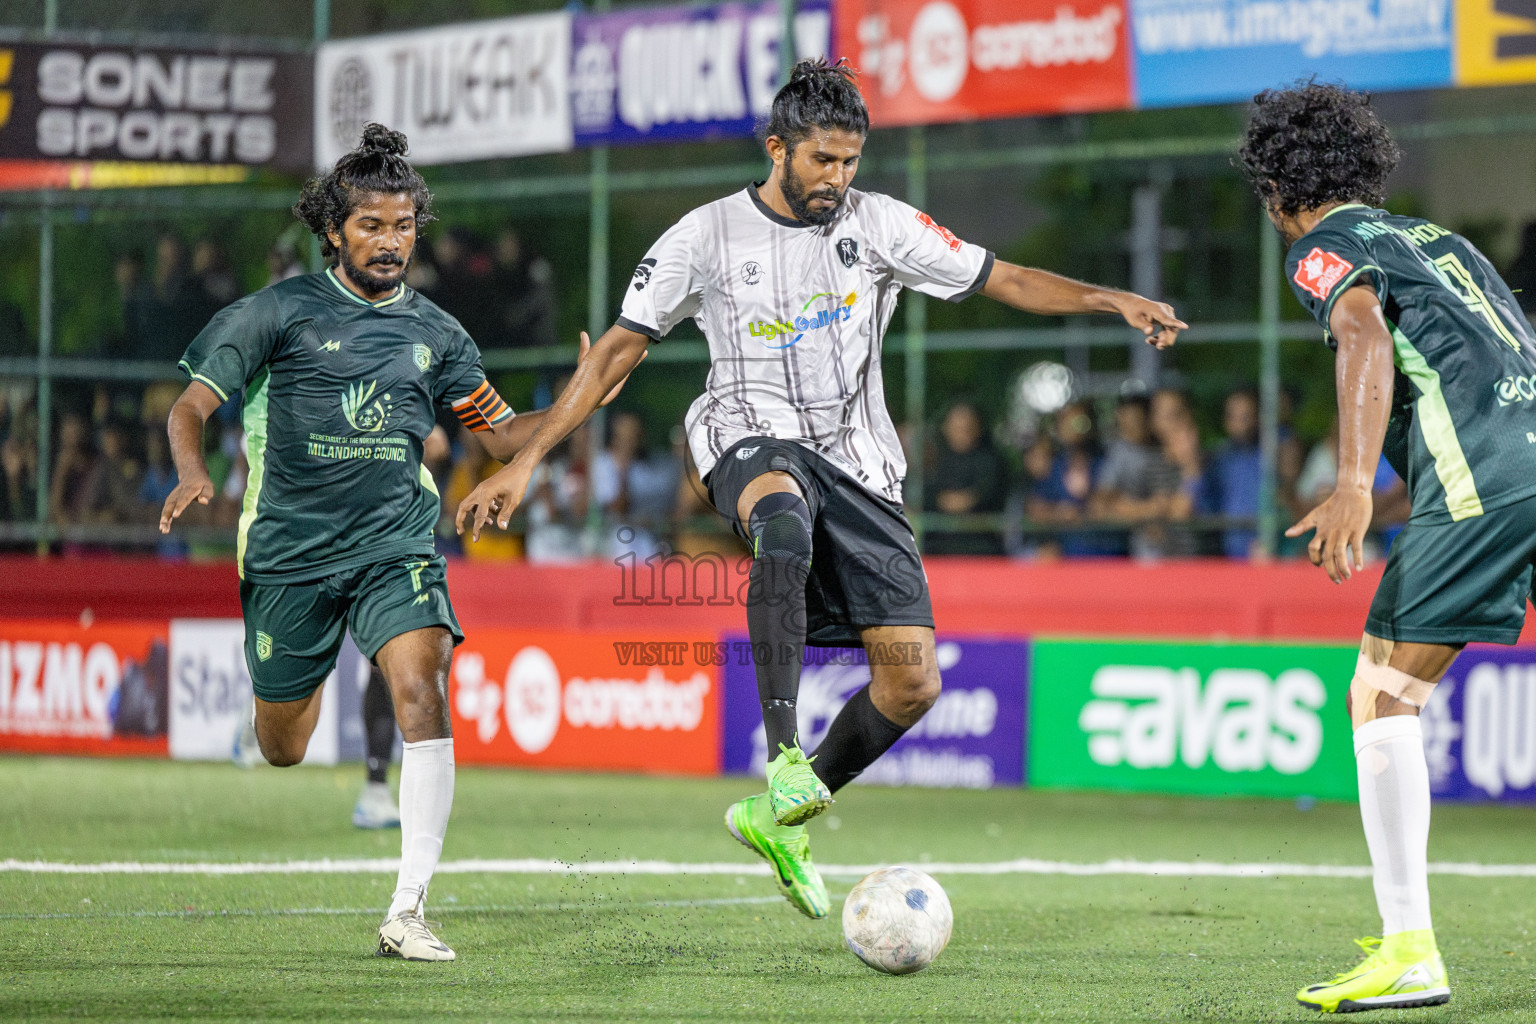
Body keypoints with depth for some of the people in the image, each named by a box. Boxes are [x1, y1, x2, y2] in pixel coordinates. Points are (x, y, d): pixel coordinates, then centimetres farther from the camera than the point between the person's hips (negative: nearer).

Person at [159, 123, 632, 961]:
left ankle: (407, 912, -25)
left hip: (395, 547, 1)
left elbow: (505, 436, 13)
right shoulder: (282, 311, -2)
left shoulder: (433, 334, 8)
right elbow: (190, 406, -3)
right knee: (281, 751, 10)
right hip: (289, 554, -1)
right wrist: (192, 472, -24)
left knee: (422, 692, -24)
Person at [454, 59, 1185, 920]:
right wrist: (527, 461, -1)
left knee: (913, 683, -8)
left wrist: (1113, 301, -10)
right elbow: (619, 350, 3)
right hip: (754, 437, -3)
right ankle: (784, 756, -45)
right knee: (784, 516, -43)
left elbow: (1004, 280, 5)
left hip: (856, 455, 3)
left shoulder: (878, 224, 4)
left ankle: (780, 816, 14)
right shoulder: (708, 236, 0)